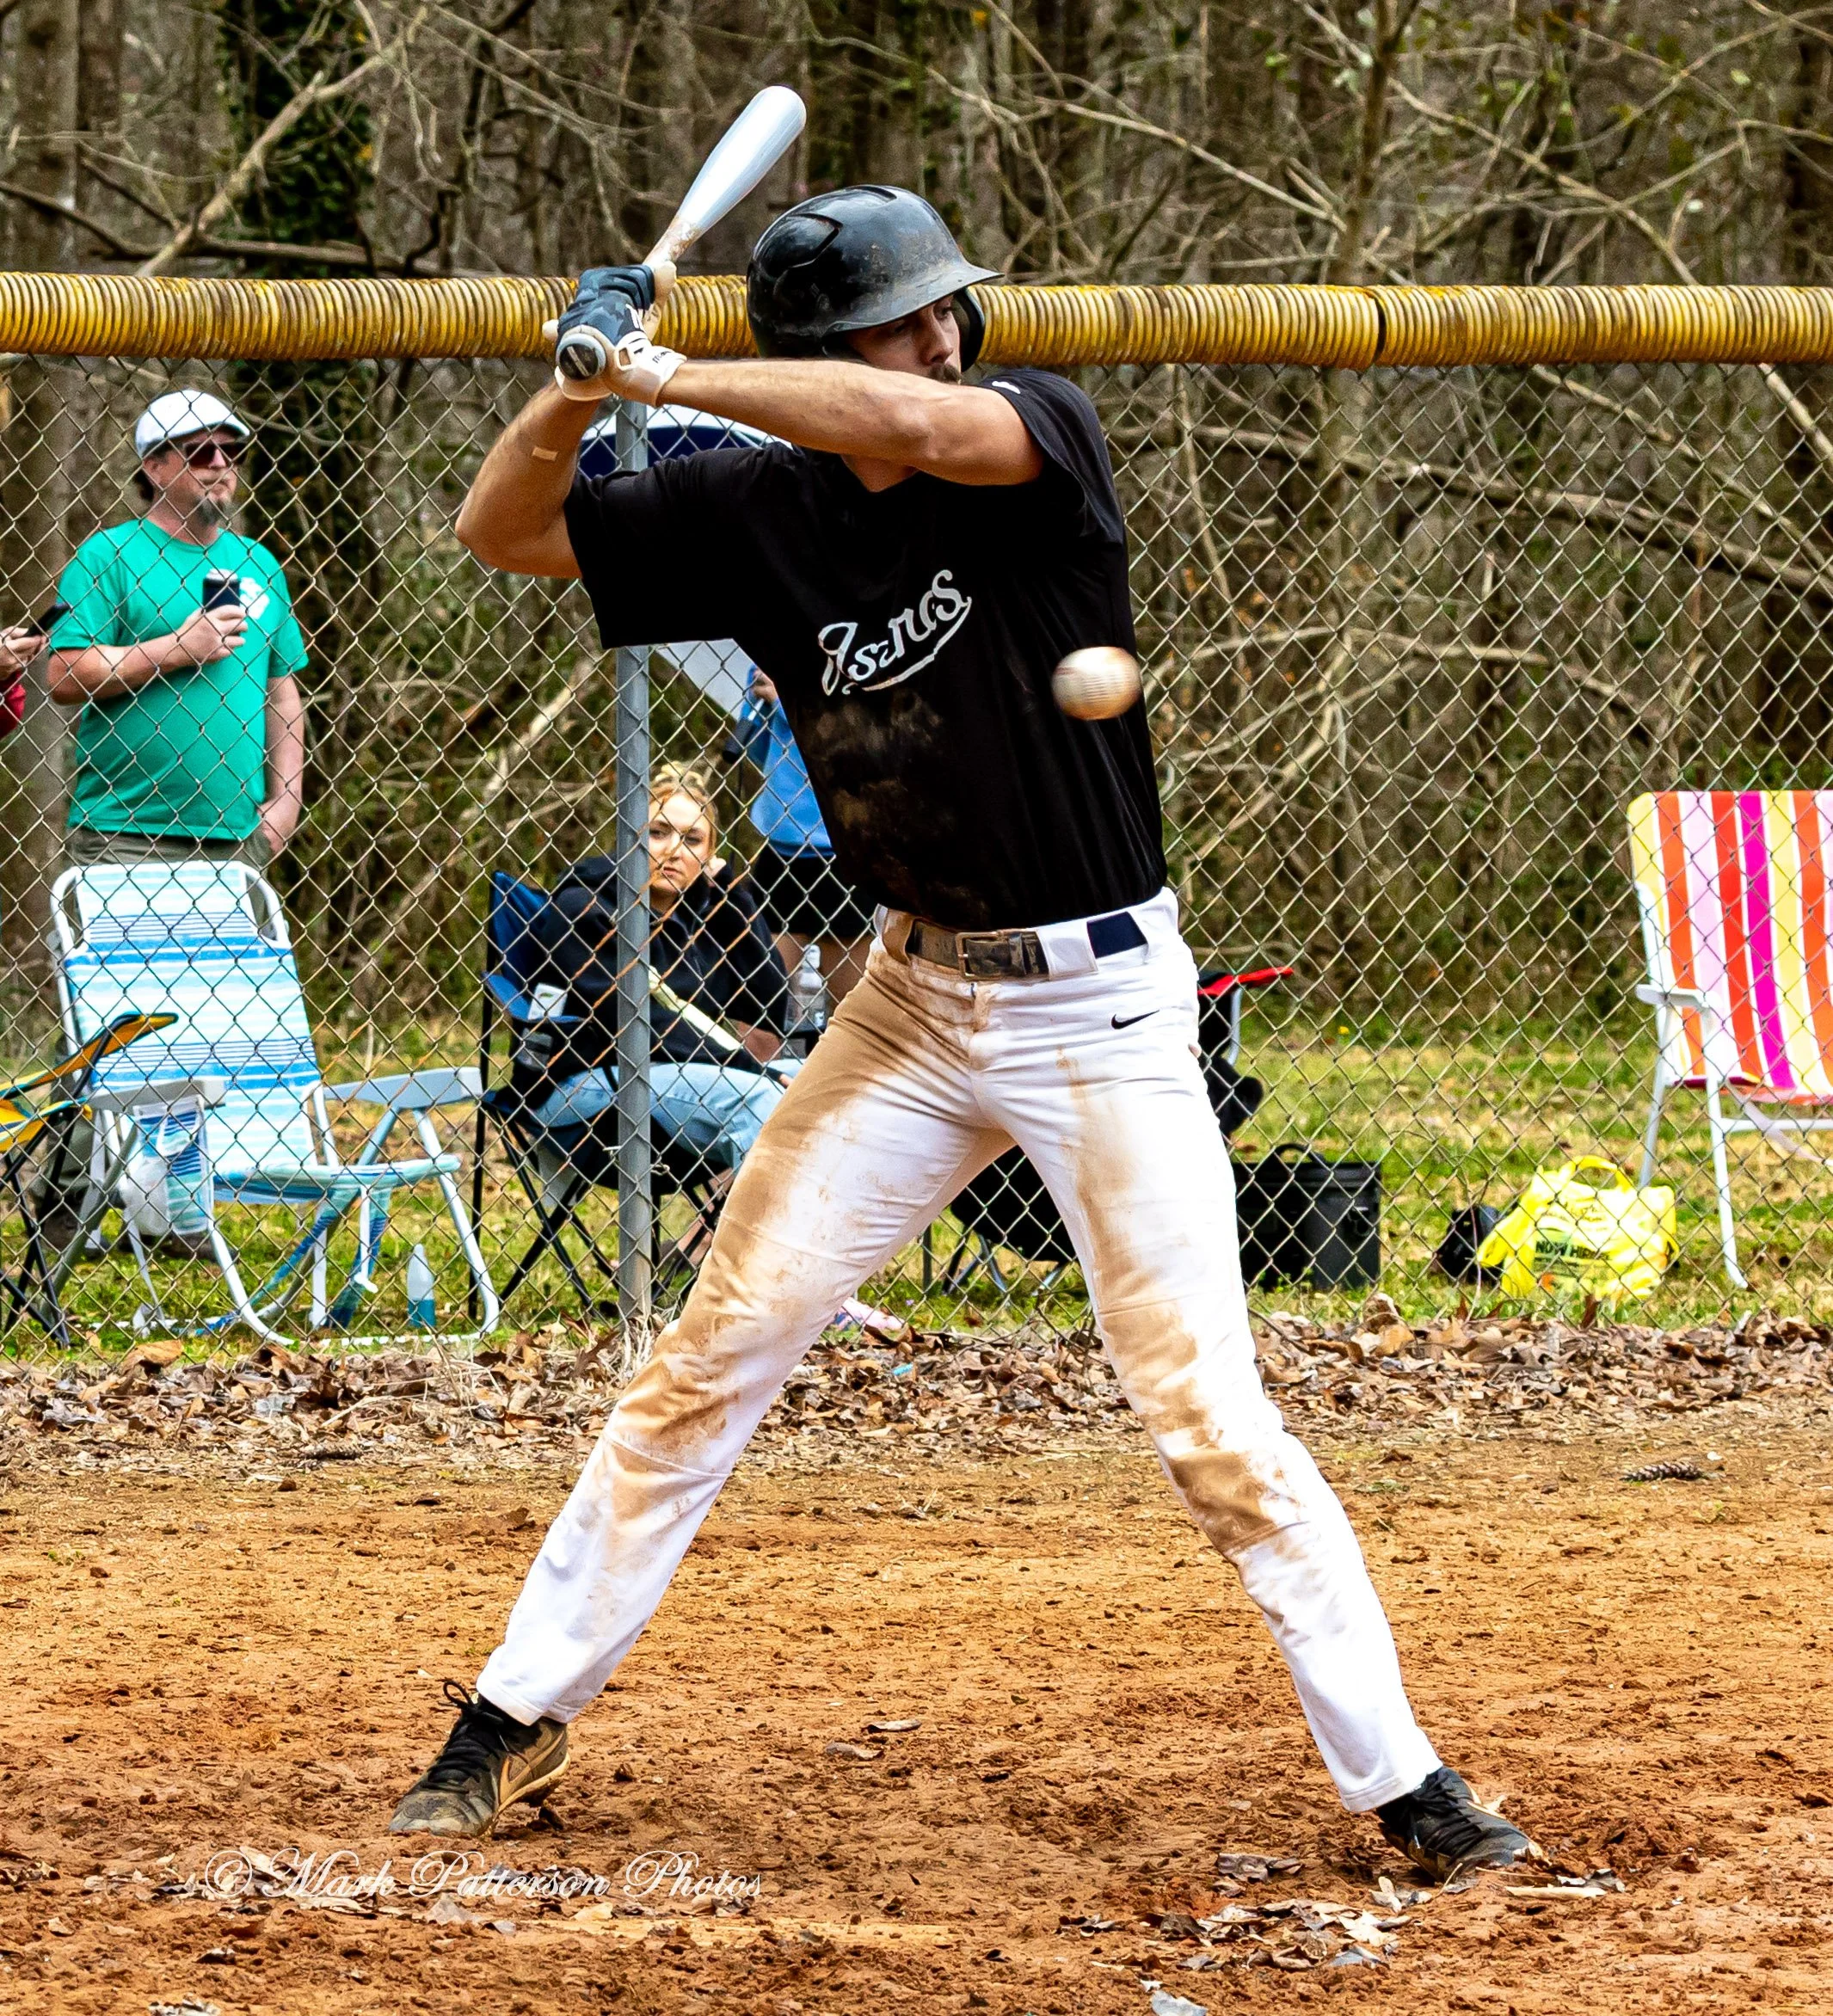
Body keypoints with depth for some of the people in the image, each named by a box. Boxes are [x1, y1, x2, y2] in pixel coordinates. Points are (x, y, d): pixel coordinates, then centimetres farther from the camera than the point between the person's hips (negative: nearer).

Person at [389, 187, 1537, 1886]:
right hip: (919, 999, 4)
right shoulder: (765, 515, -3)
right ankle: (519, 1718, 16)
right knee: (713, 1352, 5)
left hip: (1105, 1009, -4)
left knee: (1206, 1414, -7)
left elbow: (921, 432, -38)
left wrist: (664, 373, -32)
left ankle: (1400, 1779, 2)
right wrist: (587, 389, -17)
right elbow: (504, 529, 2)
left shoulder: (1039, 434, -15)